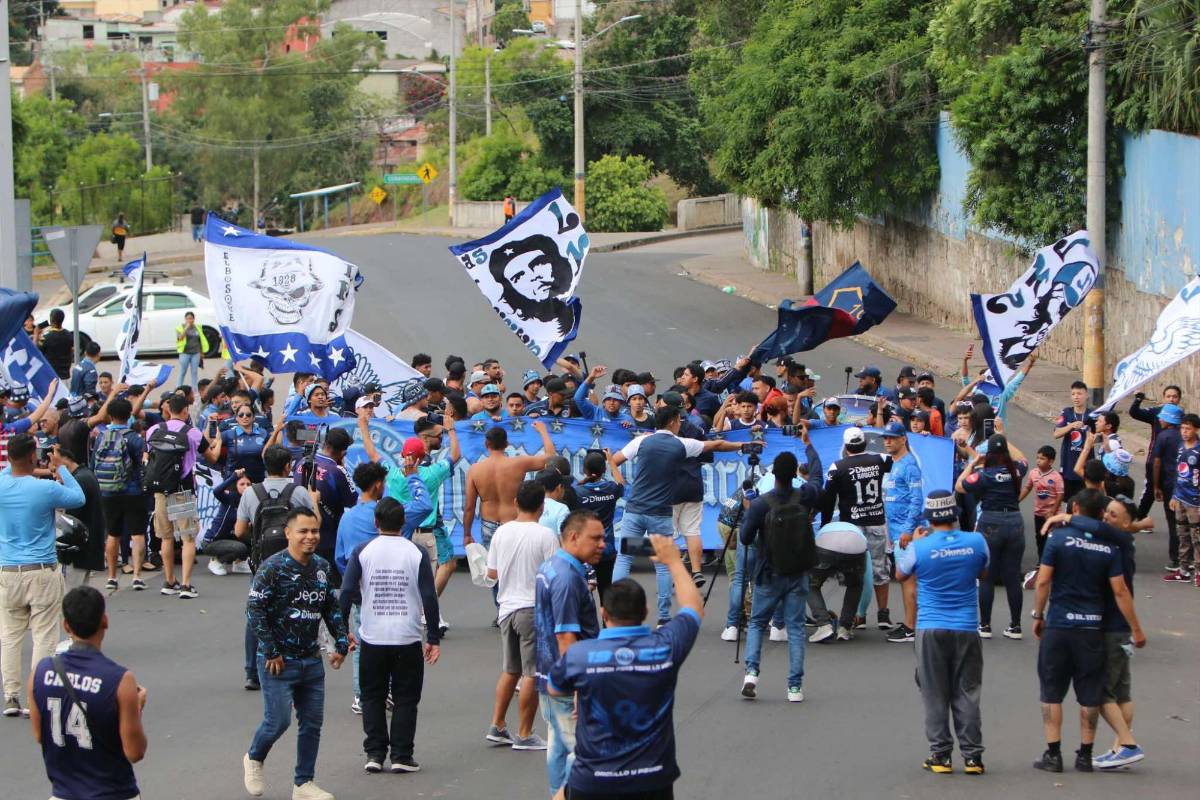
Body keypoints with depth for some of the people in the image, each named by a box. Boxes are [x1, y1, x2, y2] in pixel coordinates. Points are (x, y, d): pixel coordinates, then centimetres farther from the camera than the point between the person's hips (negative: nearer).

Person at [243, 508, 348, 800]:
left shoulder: (322, 567, 8)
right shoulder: (273, 567, -13)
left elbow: (331, 608, 18)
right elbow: (254, 610, -14)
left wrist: (341, 643, 10)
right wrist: (271, 652, -15)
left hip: (311, 660, 6)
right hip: (278, 661, -6)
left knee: (312, 722, 7)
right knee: (278, 720, -5)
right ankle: (253, 760, 24)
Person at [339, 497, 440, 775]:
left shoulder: (362, 552, -2)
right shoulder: (417, 553, -2)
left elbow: (346, 593, -4)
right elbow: (429, 598, -3)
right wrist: (433, 638, 3)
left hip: (372, 638, 1)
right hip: (408, 638, -1)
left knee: (373, 697, 13)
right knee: (405, 698, 8)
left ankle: (375, 753, 8)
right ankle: (401, 755, 3)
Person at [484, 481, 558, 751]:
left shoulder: (502, 532, 2)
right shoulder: (545, 535, -14)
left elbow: (492, 573, 10)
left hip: (507, 607, 6)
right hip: (534, 608, -6)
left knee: (509, 670, 19)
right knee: (532, 673, 1)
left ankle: (497, 726, 20)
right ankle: (524, 735, 3)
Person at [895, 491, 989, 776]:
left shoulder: (919, 548, -10)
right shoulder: (976, 542, -4)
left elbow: (901, 574, 9)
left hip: (931, 629, -2)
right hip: (966, 629, 2)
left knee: (936, 695, 6)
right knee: (967, 694, 8)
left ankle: (940, 755, 7)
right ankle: (972, 755, 7)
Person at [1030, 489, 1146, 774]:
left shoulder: (1059, 538, -6)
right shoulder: (1110, 547, -2)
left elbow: (1043, 581, -9)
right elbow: (1119, 591, -5)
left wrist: (1038, 616, 4)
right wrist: (1136, 629, 1)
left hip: (1058, 625, -1)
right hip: (1092, 627, 1)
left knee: (1051, 692, 7)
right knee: (1090, 695, 10)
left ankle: (1053, 753, 3)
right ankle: (1085, 755, 12)